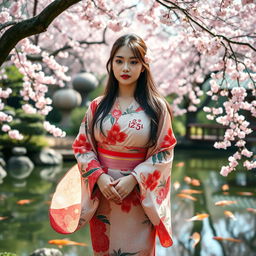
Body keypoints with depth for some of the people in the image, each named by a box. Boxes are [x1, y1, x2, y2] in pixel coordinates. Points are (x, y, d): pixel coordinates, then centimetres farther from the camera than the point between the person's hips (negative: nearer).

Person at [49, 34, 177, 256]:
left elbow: (164, 152, -5)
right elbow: (82, 146, 3)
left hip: (139, 197, -2)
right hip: (102, 194, 2)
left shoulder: (157, 107, -4)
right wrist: (100, 178, -13)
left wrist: (133, 179, -16)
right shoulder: (97, 106, 2)